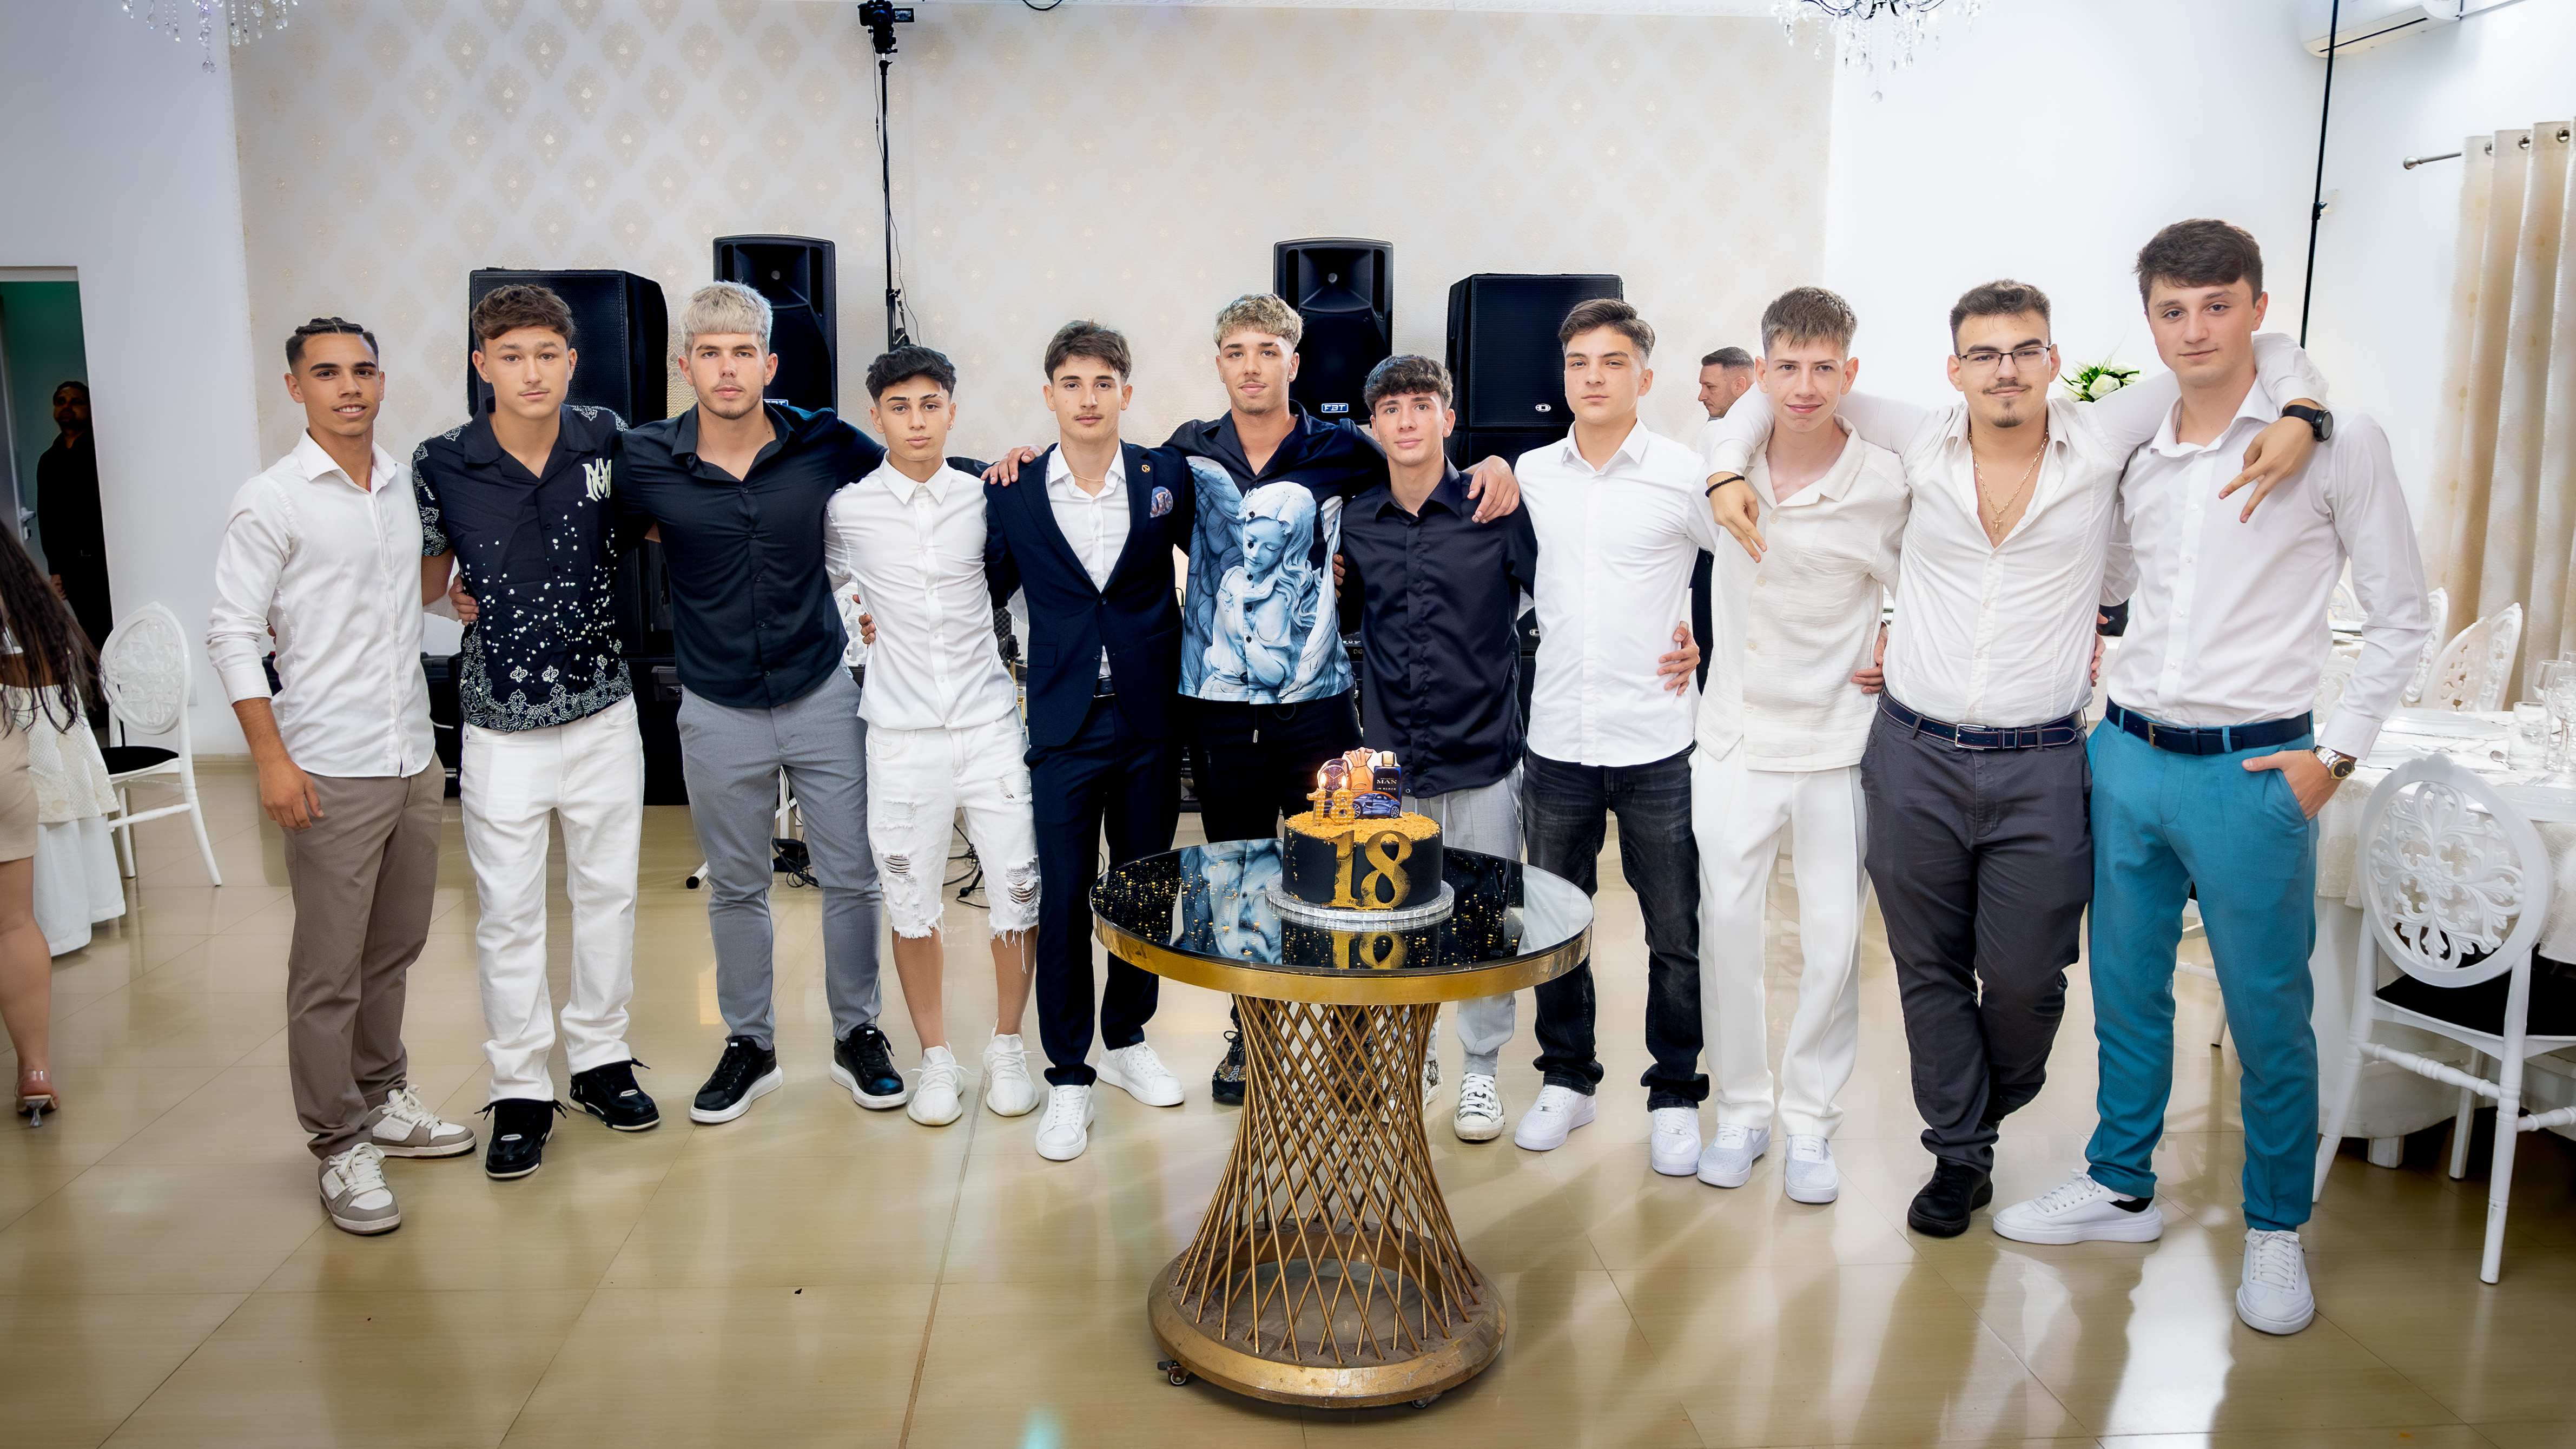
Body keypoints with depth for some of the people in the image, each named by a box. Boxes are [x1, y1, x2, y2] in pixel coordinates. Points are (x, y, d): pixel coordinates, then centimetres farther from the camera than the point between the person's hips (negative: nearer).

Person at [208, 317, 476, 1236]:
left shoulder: (405, 487, 10)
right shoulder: (271, 502, -7)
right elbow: (233, 635, -9)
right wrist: (272, 759, -13)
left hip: (414, 761, 6)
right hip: (331, 771, -6)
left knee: (396, 948, 16)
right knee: (330, 970, 0)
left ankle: (382, 1099, 31)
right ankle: (341, 1145, 10)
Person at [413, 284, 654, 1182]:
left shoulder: (608, 441, -4)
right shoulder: (443, 465, -7)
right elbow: (422, 582, 5)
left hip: (604, 711, 2)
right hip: (503, 723, -2)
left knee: (608, 889, 13)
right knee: (508, 911, 4)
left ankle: (601, 1059, 29)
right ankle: (520, 1092, 17)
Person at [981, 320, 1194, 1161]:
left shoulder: (1167, 477, 0)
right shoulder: (1014, 493, -1)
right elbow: (985, 589, 11)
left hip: (1150, 720, 1)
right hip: (1065, 723, -1)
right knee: (1063, 899, 1)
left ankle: (1126, 1039, 32)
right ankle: (1068, 1077, 14)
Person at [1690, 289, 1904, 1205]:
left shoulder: (1887, 487, -9)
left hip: (1834, 743, -2)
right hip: (1734, 737, 3)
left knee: (1834, 939, 4)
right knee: (1725, 924, 4)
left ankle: (1811, 1120, 20)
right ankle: (1741, 1109, 21)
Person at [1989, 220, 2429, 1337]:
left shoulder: (2337, 443, -6)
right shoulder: (2135, 459, 7)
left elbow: (2401, 614, -1)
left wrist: (2335, 754, -7)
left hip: (2253, 774, -4)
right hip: (2125, 757, 5)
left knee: (2268, 1016, 6)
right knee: (2125, 992, 15)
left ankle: (2276, 1230, 25)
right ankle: (2121, 1188, 32)